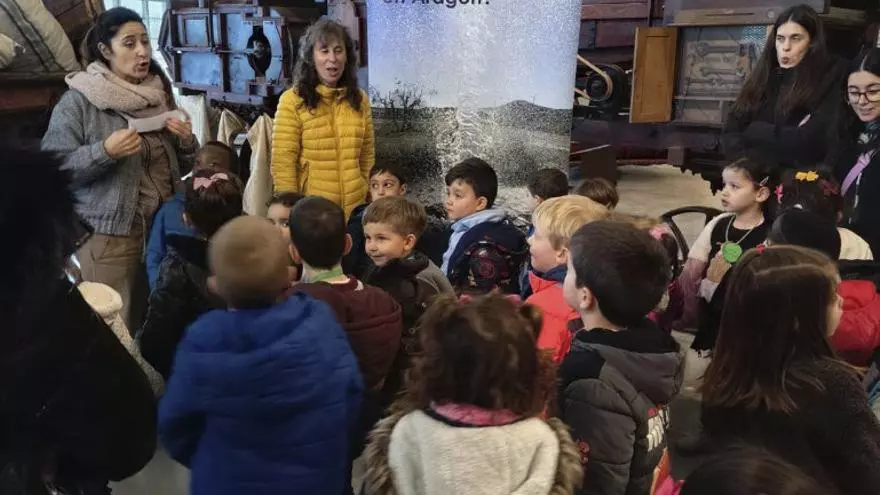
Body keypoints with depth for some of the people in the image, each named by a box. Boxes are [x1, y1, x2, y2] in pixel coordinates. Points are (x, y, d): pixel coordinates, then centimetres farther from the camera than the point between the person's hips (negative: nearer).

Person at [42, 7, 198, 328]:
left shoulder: (159, 95, 10)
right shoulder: (78, 101, -4)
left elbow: (181, 169, 18)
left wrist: (186, 141, -2)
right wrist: (104, 152, -20)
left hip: (165, 230, 5)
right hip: (107, 238, -4)